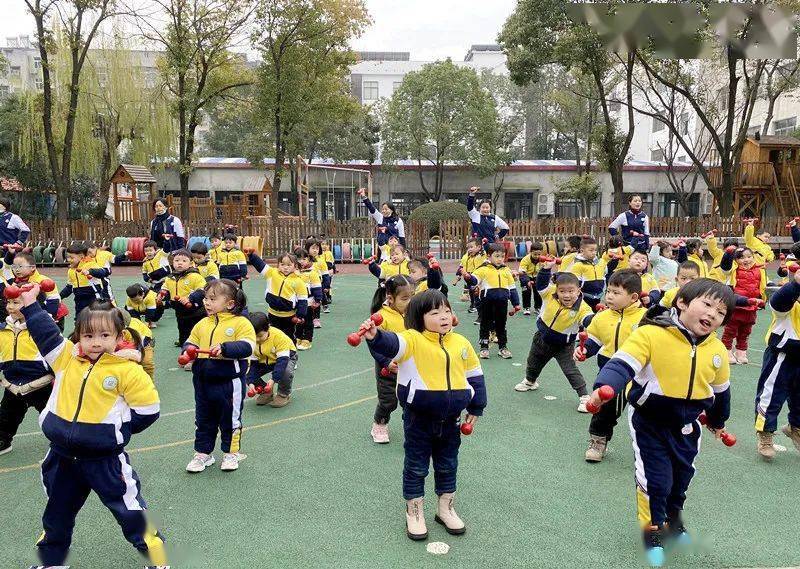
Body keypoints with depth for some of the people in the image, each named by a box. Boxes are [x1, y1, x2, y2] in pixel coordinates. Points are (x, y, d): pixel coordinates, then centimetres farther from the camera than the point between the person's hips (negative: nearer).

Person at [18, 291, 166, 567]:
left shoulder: (127, 369, -13)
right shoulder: (67, 357, 1)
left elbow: (148, 409, -13)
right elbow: (46, 334, 8)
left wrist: (116, 428, -10)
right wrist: (30, 304, 7)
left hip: (104, 459, -5)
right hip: (61, 457, 5)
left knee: (131, 513, 3)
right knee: (57, 515, 26)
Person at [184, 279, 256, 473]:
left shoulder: (241, 323, -11)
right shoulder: (202, 324, 6)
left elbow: (247, 347, -21)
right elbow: (190, 343, 14)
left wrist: (224, 348, -32)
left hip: (230, 382, -5)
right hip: (203, 382, 5)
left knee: (230, 419, 12)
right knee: (203, 420, 17)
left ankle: (230, 453, 29)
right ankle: (203, 453, 32)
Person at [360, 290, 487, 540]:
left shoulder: (461, 343, 0)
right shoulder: (413, 340, -15)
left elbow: (475, 376, 10)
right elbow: (391, 344, -36)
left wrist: (476, 409, 11)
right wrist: (375, 337, -58)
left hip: (450, 419, 4)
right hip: (419, 418, -4)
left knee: (448, 466, 20)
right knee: (416, 467, 11)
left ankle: (446, 510, 40)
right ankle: (414, 514, 30)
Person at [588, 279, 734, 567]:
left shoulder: (717, 350, -3)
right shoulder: (650, 333, -23)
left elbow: (720, 390, 13)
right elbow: (623, 364, -31)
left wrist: (718, 422, 27)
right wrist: (603, 388, -49)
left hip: (687, 424, 6)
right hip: (649, 420, -5)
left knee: (681, 476, 22)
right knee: (654, 478, -1)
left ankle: (673, 518, 49)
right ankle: (653, 529, 24)